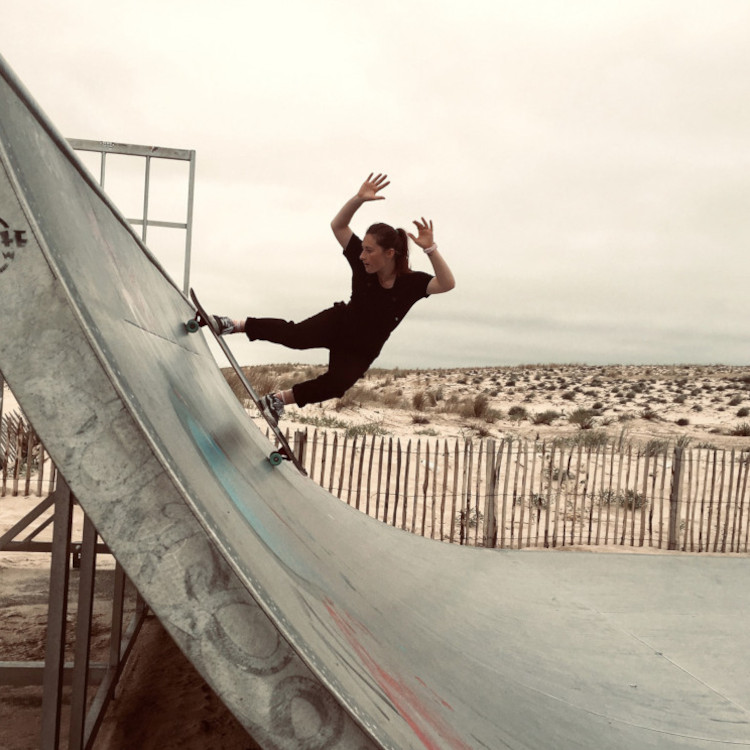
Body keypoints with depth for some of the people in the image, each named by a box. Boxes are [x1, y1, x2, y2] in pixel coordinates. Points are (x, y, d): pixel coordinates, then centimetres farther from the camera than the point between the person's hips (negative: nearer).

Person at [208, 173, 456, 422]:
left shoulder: (412, 282, -21)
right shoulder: (362, 264, -15)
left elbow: (447, 284, -37)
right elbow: (338, 225, -14)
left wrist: (430, 249, -50)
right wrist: (359, 199, -29)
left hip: (361, 351, 0)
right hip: (337, 322, 1)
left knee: (337, 383, -22)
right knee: (296, 335, -27)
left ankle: (278, 399, -4)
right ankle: (235, 325, -24)